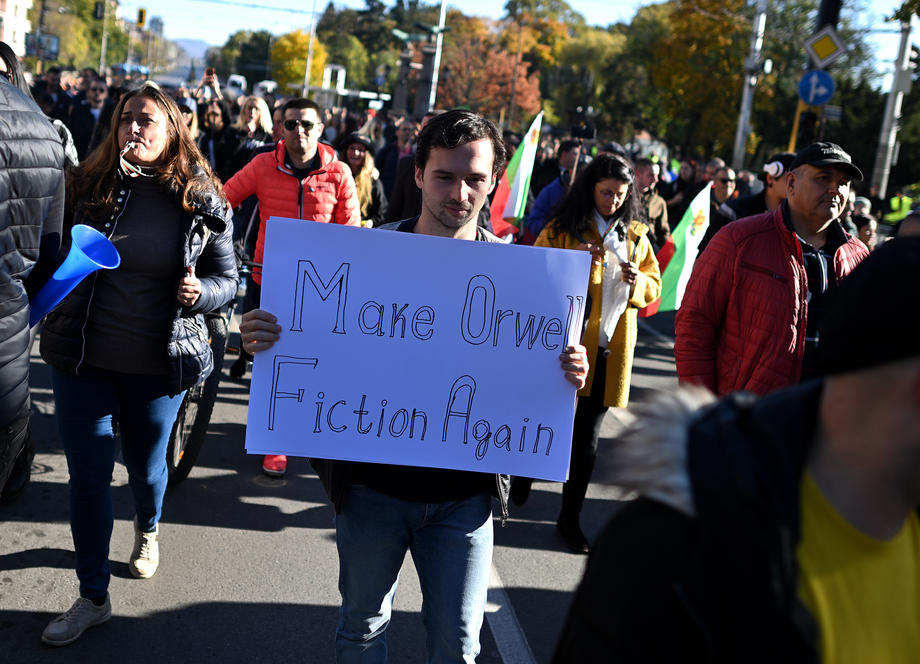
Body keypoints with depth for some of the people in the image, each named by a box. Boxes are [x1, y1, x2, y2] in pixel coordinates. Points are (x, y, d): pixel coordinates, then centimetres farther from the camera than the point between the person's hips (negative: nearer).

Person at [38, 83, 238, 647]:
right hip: (83, 360, 1)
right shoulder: (90, 187, -3)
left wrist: (201, 293, -19)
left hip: (159, 366, 0)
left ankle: (148, 529, 54)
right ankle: (93, 597, 21)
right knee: (88, 476, 5)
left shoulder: (204, 204, -6)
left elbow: (228, 278, 2)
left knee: (147, 467, 20)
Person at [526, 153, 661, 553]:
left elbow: (653, 286, 16)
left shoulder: (636, 235, 11)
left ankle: (570, 518, 19)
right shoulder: (562, 230, -1)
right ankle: (525, 473, 36)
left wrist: (637, 281, -8)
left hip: (610, 345, 3)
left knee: (587, 437, 7)